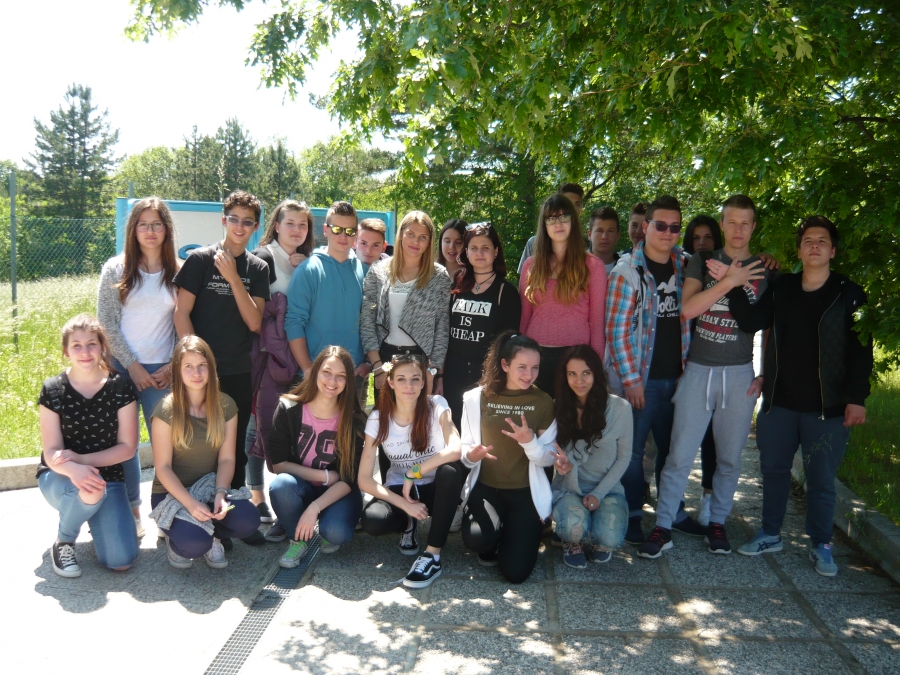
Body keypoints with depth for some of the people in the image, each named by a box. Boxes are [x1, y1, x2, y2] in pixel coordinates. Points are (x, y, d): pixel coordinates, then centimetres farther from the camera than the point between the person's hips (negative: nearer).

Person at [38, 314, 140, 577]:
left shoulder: (121, 387, -8)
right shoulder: (52, 390, -9)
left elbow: (127, 447, -7)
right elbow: (51, 453, -14)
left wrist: (82, 459, -22)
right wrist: (75, 470, -37)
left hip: (108, 476, 1)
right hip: (59, 477, -1)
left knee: (121, 561, -16)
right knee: (89, 490, -40)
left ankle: (95, 517, 19)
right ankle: (63, 542, -6)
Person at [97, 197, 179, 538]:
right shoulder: (116, 269, 0)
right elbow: (107, 323, -3)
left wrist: (173, 366, -4)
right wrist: (133, 366, -8)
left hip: (163, 370, 0)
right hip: (121, 366, 0)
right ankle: (131, 510, 20)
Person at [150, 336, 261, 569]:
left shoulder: (225, 406, -2)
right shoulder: (167, 410, -13)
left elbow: (227, 459, -2)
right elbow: (163, 466, -12)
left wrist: (220, 493, -21)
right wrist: (190, 504, -24)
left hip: (211, 489, 3)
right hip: (173, 493, -3)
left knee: (248, 520, -27)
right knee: (194, 544, -31)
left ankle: (213, 535, 8)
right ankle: (176, 539, 7)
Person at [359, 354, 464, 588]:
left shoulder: (436, 406, -15)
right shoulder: (377, 418, -11)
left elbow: (455, 450, -32)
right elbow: (364, 479, -13)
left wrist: (413, 473, -28)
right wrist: (405, 504, -22)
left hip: (435, 488, -1)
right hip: (399, 490, 1)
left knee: (450, 470, -36)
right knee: (372, 521, -31)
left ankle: (433, 556, -25)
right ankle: (407, 524, 8)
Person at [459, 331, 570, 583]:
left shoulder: (543, 402, -5)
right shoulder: (476, 398, -6)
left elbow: (547, 459, -4)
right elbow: (465, 451, 1)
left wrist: (530, 442, -25)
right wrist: (471, 455, -24)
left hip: (525, 492, 0)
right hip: (485, 486, 0)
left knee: (515, 573, -7)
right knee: (477, 540, -30)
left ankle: (515, 534, 27)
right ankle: (490, 542, 9)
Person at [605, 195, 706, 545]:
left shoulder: (684, 266, 7)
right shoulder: (628, 270, -9)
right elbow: (617, 330, -11)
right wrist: (630, 379, -13)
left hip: (676, 375, 5)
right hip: (640, 378, -5)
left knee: (672, 447, 15)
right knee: (632, 448, 4)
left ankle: (673, 512, 29)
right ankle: (632, 516, 18)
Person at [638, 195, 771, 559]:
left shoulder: (765, 271, 8)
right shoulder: (703, 261, 6)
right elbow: (687, 308, -9)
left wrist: (766, 375, 4)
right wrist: (729, 281, -16)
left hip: (739, 374, 1)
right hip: (698, 370, -1)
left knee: (729, 457, 8)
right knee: (679, 454, -3)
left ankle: (717, 523, 24)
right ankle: (662, 528, 4)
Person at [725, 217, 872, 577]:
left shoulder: (849, 295, -2)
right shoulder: (781, 289, 8)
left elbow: (861, 350, -5)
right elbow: (752, 321, -3)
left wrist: (857, 398, -11)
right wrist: (732, 287, -14)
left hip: (827, 407, -3)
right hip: (779, 402, 4)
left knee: (821, 479, 5)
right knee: (773, 469, 13)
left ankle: (821, 546, 21)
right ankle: (770, 534, 28)